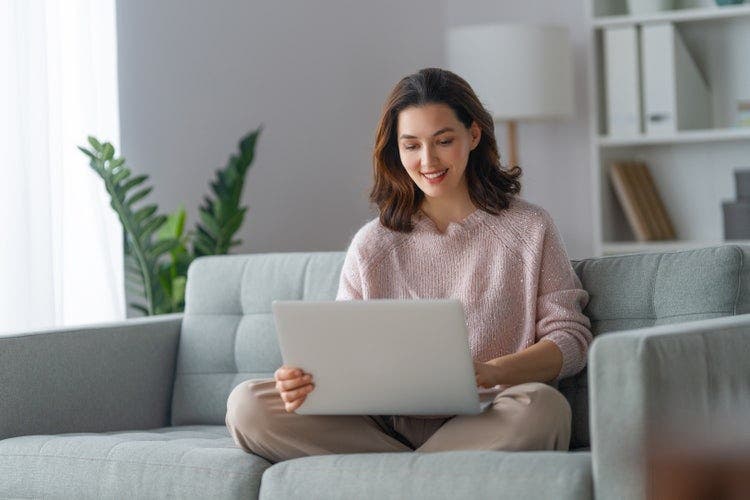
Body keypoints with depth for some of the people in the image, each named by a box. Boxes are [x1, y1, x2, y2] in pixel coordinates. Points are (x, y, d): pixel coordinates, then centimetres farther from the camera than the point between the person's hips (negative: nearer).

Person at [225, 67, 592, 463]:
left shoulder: (528, 229, 9)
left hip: (483, 423, -2)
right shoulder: (371, 246, 14)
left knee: (542, 405, -38)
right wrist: (309, 378, -16)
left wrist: (490, 373, -18)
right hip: (389, 423, 3)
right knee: (248, 405, -20)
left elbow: (571, 337, 3)